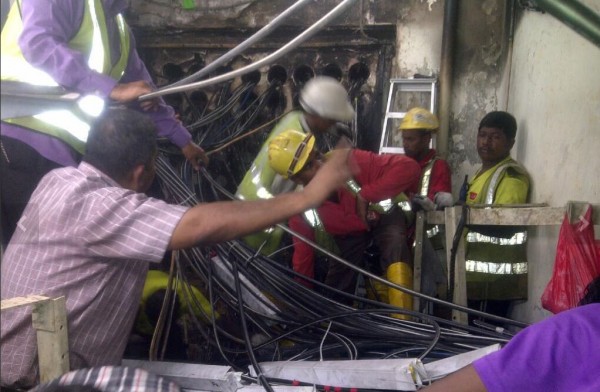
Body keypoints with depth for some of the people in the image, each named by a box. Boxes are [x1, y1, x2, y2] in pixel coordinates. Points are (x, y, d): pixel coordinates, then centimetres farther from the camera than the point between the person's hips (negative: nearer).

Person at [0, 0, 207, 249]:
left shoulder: (117, 24, 20)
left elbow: (142, 87, 29)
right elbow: (37, 42, -24)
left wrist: (182, 138, 30)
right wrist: (113, 89, -25)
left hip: (68, 149, 8)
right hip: (25, 138, -8)